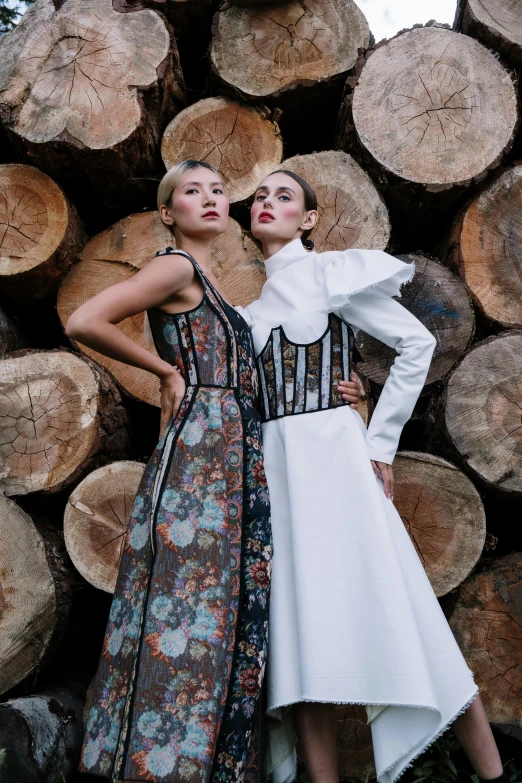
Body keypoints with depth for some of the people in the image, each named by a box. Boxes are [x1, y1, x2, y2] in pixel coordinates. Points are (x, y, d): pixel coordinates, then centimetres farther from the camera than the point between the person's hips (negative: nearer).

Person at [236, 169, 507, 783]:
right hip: (273, 467, 6)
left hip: (330, 459, -6)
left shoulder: (326, 272, 1)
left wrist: (380, 443, -7)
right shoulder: (253, 305, 19)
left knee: (384, 613, -5)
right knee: (294, 636, 3)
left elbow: (416, 344, -5)